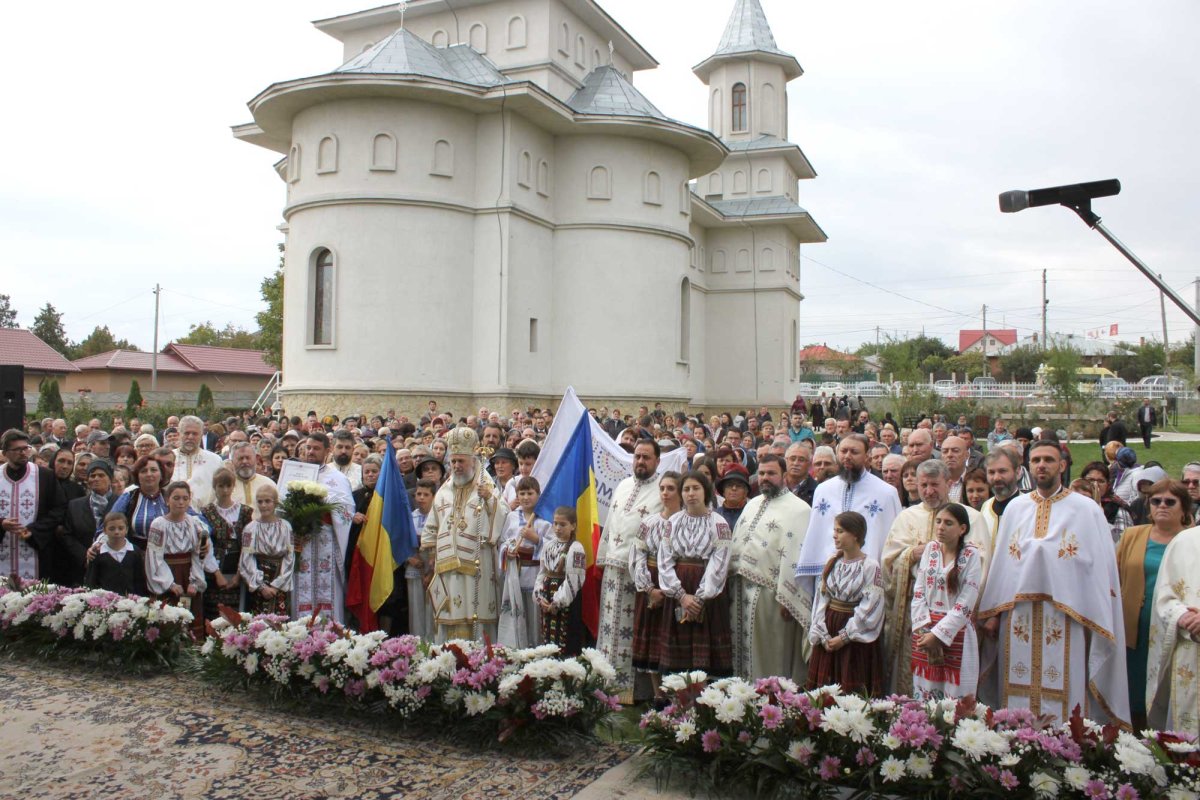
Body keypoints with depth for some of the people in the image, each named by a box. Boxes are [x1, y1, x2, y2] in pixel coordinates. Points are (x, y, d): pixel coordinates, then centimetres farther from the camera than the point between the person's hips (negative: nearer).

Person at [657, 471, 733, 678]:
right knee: (676, 655, 3)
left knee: (707, 655, -2)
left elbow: (719, 564, -8)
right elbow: (664, 560, 1)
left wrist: (699, 598, -13)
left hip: (708, 595, -3)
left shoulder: (718, 523, -2)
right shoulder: (673, 522, 7)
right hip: (678, 593, 3)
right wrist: (682, 595, -10)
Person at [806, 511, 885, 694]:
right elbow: (820, 598, 4)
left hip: (856, 635, -5)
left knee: (852, 690, 0)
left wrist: (844, 636, -14)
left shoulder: (870, 566, -10)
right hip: (828, 631, 5)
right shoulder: (832, 562, 7)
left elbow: (869, 609, -14)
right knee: (823, 690, 6)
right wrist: (823, 635, -5)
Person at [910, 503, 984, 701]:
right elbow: (918, 591, 4)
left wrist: (938, 634, -13)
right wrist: (923, 630, -7)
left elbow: (965, 603, -12)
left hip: (956, 632, -4)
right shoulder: (931, 549, 6)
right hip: (926, 632, 4)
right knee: (924, 693, 7)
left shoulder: (971, 555, -7)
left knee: (955, 696, -1)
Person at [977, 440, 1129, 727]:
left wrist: (1097, 623, -6)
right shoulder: (1015, 508, 10)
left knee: (1062, 699, -1)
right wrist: (992, 613, 8)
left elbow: (1101, 567, -1)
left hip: (1066, 622, -3)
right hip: (1018, 618, 3)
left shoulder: (1087, 510, 1)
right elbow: (1000, 561, 11)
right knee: (1017, 697, 6)